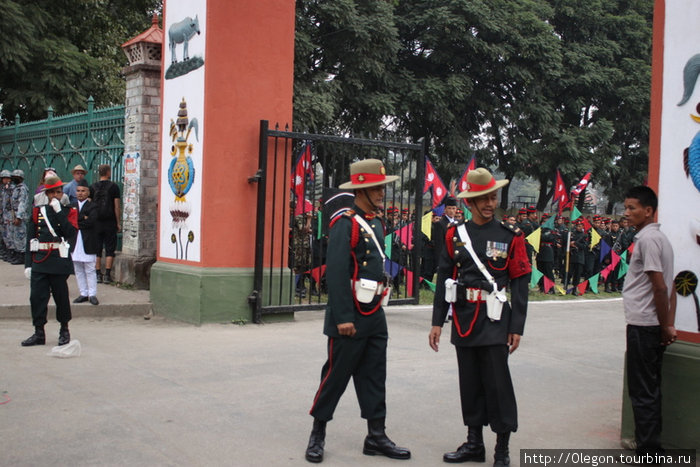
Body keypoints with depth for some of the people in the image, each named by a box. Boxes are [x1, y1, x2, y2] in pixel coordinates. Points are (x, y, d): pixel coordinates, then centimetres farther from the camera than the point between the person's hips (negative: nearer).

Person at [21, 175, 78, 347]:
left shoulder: (69, 212, 4)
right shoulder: (37, 211, 9)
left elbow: (71, 233, -14)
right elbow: (30, 239, 8)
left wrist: (59, 212, -16)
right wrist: (28, 263, 4)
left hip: (59, 261, -2)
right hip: (39, 261, 2)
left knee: (61, 297, 5)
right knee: (37, 296, 1)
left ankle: (64, 331, 20)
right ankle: (39, 333, 10)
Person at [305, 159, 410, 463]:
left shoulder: (375, 224, 13)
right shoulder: (345, 223, -13)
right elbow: (336, 274, -19)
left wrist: (375, 308, 18)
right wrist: (343, 318, -21)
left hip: (375, 314, 8)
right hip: (350, 315, -8)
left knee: (374, 377, 12)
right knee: (336, 375, 2)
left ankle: (376, 437, 20)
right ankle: (317, 435, 18)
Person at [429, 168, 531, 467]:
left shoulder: (511, 236, -2)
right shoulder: (455, 235, 5)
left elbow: (520, 283, -2)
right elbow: (444, 280, 7)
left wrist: (517, 327, -6)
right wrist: (437, 322, 5)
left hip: (495, 321, -3)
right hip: (463, 319, 3)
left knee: (497, 384, -1)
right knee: (470, 383, 11)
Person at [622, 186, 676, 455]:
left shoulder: (647, 238, -15)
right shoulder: (660, 237, 15)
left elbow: (660, 286, -20)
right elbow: (670, 287, 16)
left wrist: (664, 327, -13)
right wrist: (669, 325, 14)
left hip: (643, 325, -10)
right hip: (652, 325, 10)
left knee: (643, 391, -2)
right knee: (650, 389, 16)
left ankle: (647, 451, 5)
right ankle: (650, 447, 25)